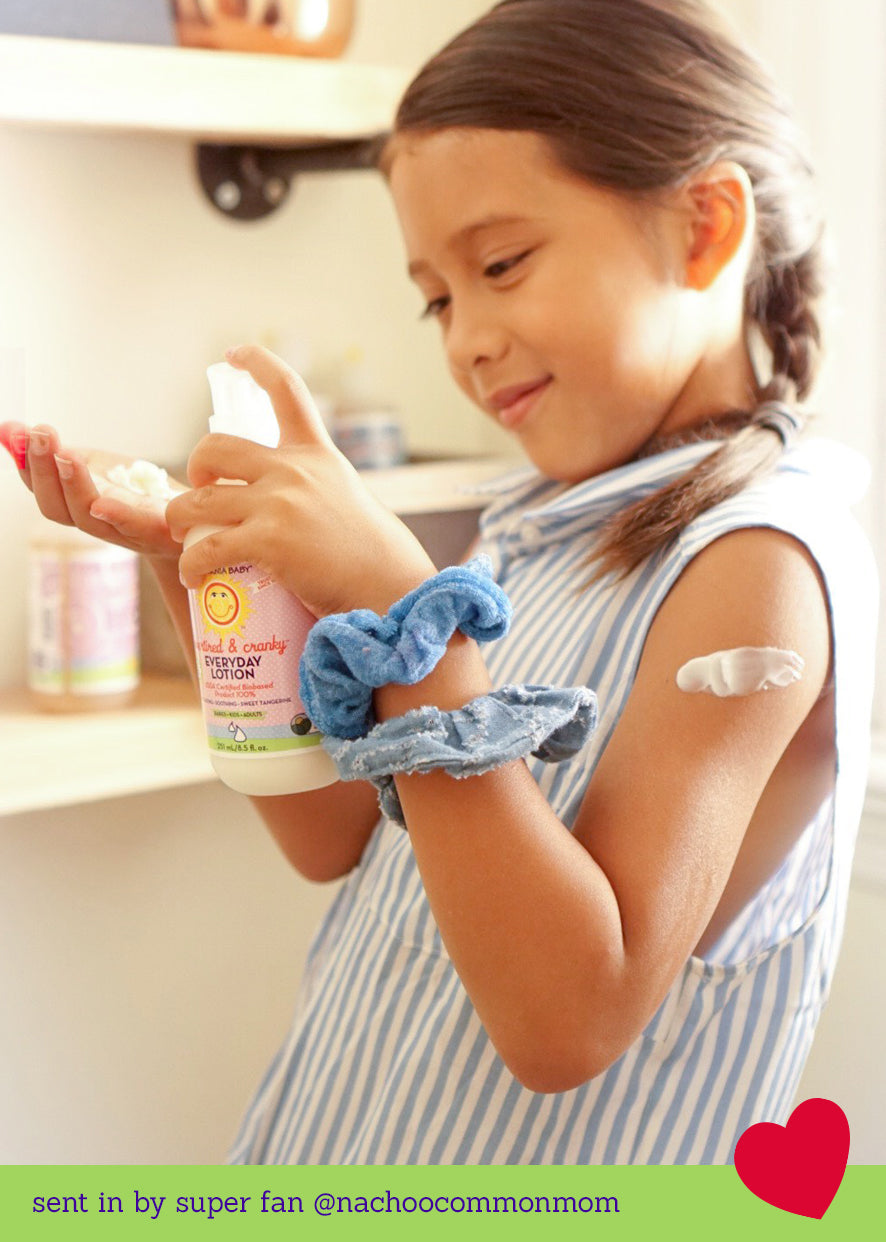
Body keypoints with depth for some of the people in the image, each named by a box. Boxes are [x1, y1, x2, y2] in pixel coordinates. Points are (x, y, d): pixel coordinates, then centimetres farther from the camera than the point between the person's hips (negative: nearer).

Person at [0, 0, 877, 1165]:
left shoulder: (756, 563, -21)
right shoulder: (549, 531, 2)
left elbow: (568, 1021, -28)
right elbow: (338, 835, 4)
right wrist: (191, 561, -4)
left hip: (524, 1197, -7)